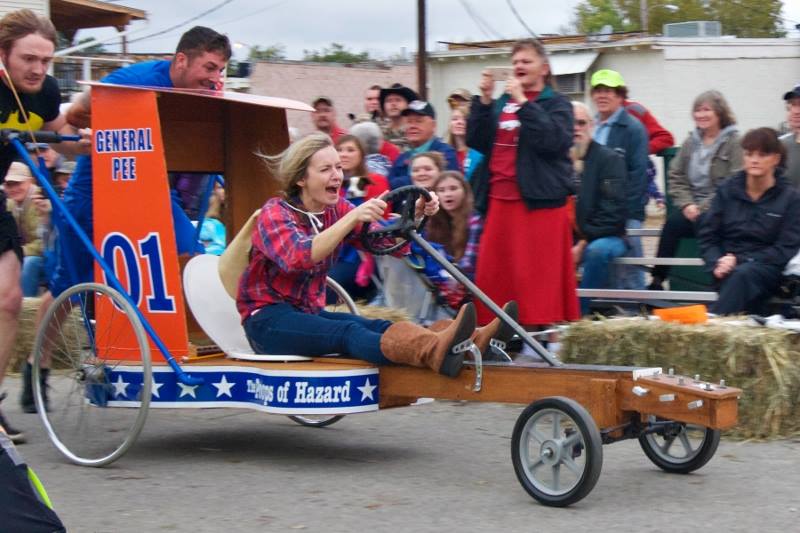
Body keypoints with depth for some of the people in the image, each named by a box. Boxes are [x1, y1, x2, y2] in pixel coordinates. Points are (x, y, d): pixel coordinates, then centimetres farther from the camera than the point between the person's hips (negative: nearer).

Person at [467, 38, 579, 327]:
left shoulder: (557, 104, 4)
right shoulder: (501, 104, 18)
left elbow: (554, 140, -16)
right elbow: (476, 141, 9)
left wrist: (523, 102, -15)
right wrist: (484, 99, 0)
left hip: (538, 201, -5)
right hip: (499, 200, 5)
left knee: (537, 274, -8)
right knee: (492, 271, 4)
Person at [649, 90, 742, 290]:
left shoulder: (734, 143, -1)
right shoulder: (691, 142, 18)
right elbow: (676, 177, 14)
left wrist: (704, 207, -16)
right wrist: (687, 204, -5)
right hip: (691, 208, 5)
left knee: (702, 222, -35)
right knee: (673, 222, -26)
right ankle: (657, 280, -25)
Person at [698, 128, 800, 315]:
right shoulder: (727, 189, 9)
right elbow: (707, 236, 9)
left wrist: (740, 260, -14)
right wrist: (717, 264, -12)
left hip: (768, 267, -2)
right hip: (729, 267, 2)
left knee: (743, 274, -36)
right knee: (738, 275, -35)